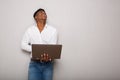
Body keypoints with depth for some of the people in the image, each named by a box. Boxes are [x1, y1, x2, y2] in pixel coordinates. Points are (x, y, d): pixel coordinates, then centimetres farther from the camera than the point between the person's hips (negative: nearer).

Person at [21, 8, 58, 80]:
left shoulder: (53, 30, 0)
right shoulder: (30, 30, 4)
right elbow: (23, 45, 4)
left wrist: (49, 56, -26)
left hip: (48, 64, 0)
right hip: (34, 63, 0)